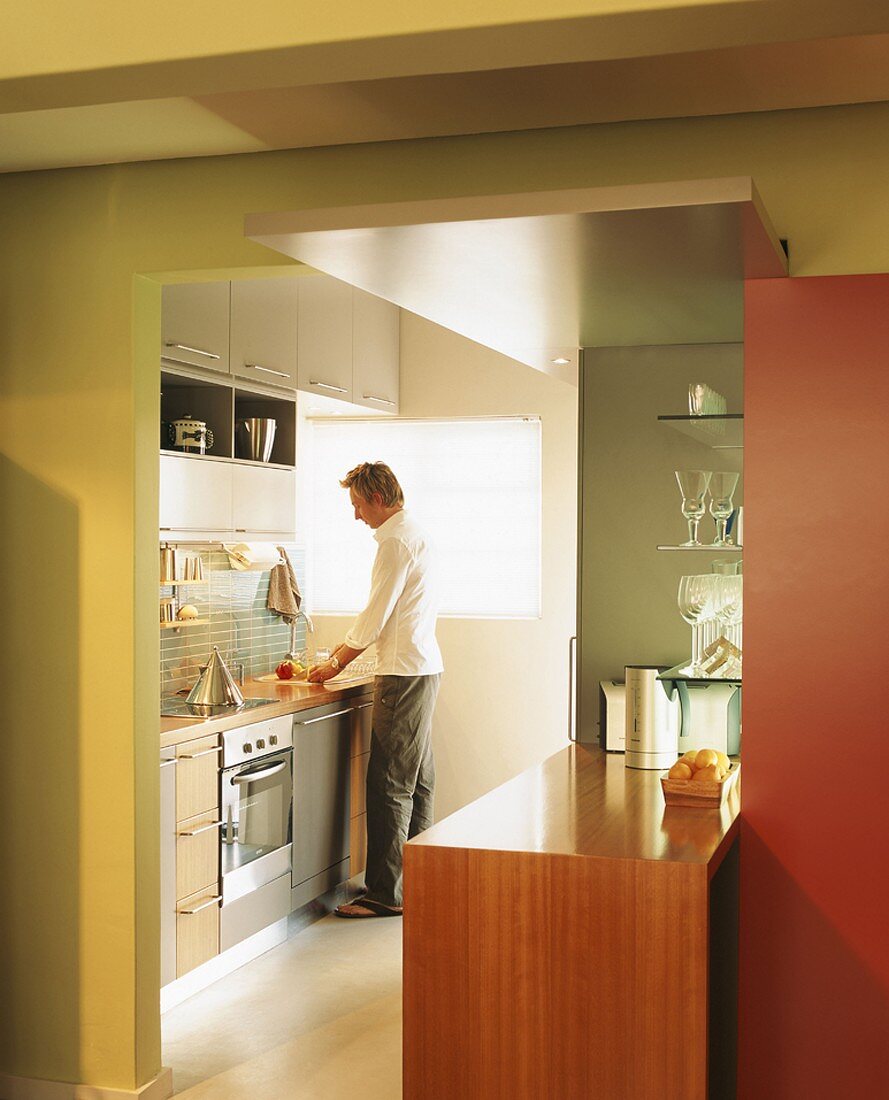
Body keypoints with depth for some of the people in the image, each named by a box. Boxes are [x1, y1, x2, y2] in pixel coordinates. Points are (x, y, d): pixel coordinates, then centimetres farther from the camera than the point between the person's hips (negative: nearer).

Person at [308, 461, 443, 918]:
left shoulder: (396, 541, -13)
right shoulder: (411, 534, 19)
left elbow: (376, 615, -14)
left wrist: (336, 664, -3)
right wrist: (339, 652, 20)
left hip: (405, 673, -10)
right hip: (422, 669, 10)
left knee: (390, 785, -7)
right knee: (418, 780, 13)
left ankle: (387, 892, -3)